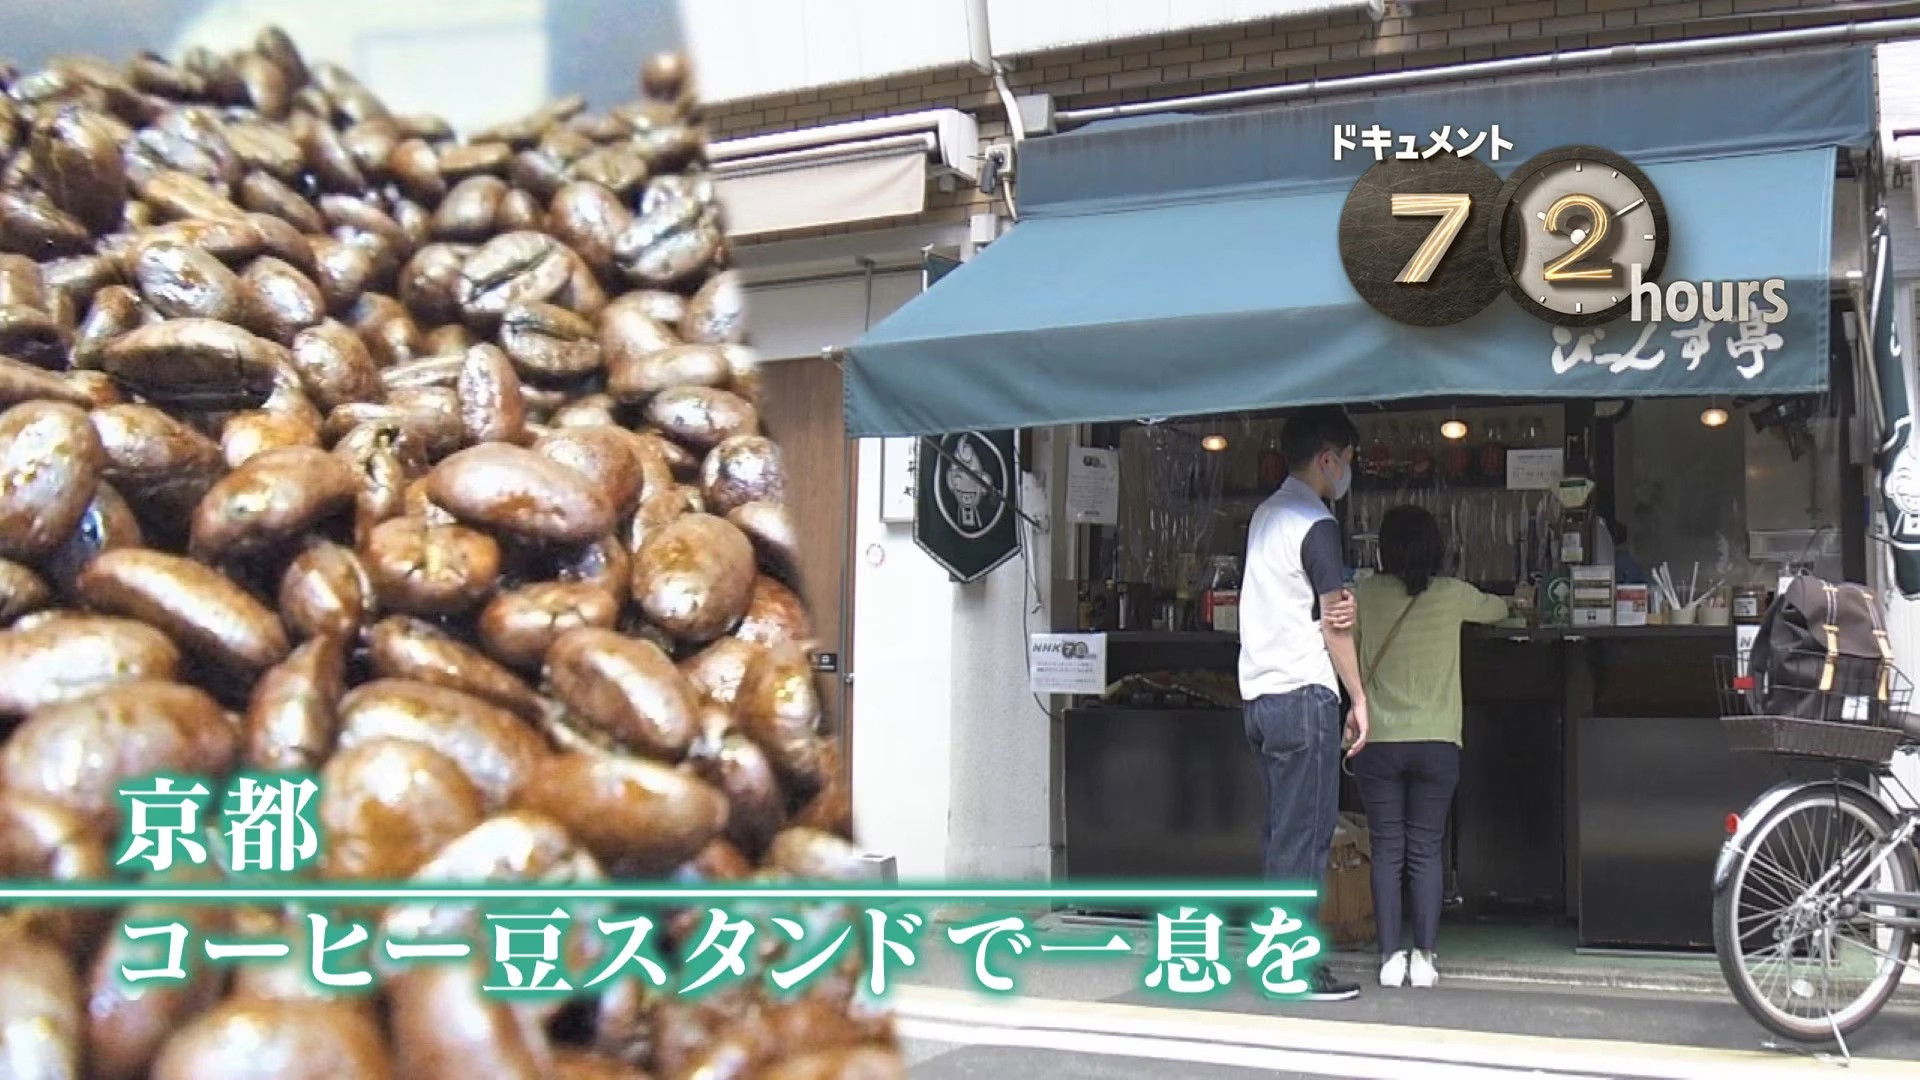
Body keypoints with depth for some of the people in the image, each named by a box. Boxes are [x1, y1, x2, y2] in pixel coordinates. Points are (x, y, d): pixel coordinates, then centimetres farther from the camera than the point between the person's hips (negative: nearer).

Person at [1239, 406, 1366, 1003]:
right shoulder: (1316, 524, -10)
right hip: (1304, 692, -9)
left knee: (1280, 833, 12)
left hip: (1260, 694, 9)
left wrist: (1338, 605, -7)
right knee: (1305, 836, -6)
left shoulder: (1266, 515, 17)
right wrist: (1359, 698, -2)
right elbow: (1335, 623, -10)